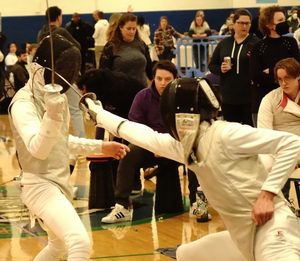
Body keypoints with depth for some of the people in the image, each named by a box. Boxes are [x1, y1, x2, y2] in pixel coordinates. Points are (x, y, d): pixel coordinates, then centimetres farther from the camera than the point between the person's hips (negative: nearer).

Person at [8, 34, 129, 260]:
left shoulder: (57, 94, 7)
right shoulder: (23, 103, -19)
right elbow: (38, 149, -33)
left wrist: (100, 146, 14)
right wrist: (53, 113, -47)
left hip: (59, 183, 10)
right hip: (40, 186, -10)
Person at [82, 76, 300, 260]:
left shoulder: (225, 135, -16)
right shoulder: (184, 144, 9)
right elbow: (146, 136, 24)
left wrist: (267, 193, -23)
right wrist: (98, 113, 30)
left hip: (270, 228, -9)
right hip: (243, 234, 9)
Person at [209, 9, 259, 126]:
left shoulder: (256, 43, -1)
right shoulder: (224, 43, 10)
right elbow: (211, 65, 14)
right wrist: (220, 69, -7)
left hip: (249, 96, -4)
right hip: (228, 95, 4)